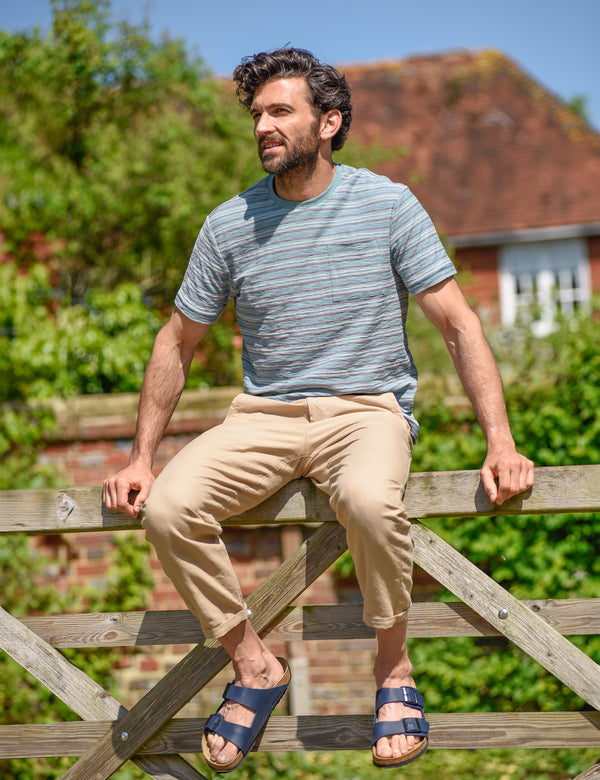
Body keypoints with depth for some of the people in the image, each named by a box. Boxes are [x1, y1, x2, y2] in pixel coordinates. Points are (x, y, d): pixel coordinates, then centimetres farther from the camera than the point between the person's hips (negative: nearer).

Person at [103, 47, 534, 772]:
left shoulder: (388, 205, -1)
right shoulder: (229, 224, 5)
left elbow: (459, 324, -2)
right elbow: (178, 342, 14)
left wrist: (500, 442, -12)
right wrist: (140, 458, 8)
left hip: (367, 408, -3)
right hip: (264, 414, 3)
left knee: (368, 498, -39)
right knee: (167, 509, -25)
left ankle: (394, 668, -13)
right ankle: (254, 664, -4)